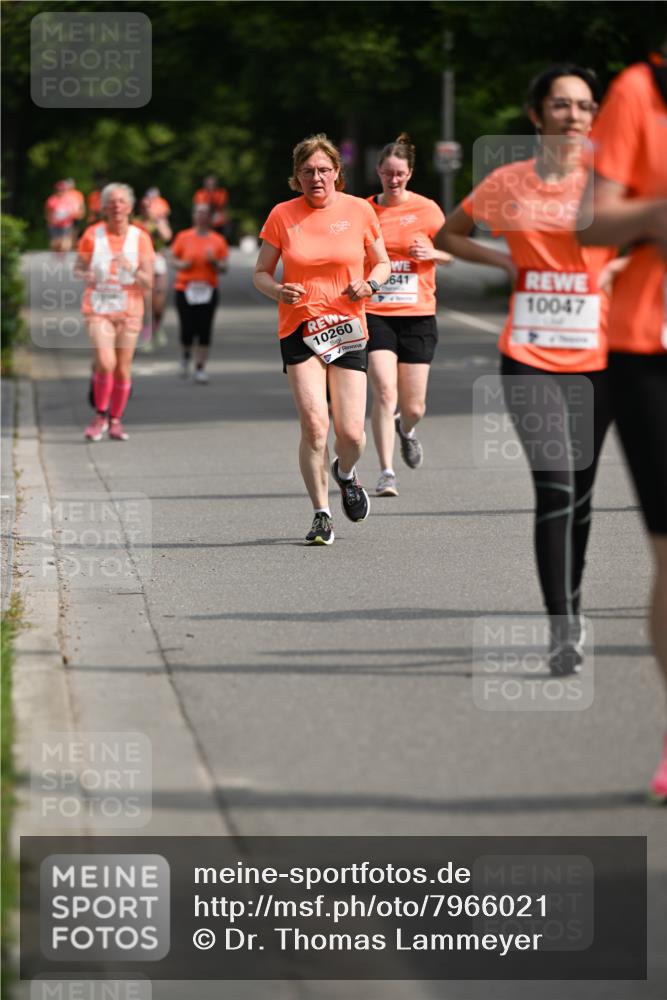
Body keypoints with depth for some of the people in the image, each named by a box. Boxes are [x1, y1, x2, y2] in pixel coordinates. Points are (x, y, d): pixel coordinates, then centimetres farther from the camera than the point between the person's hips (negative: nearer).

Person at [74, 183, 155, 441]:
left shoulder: (140, 238, -3)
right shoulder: (92, 235, -3)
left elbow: (148, 284, -5)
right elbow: (77, 268, 8)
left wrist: (131, 270, -24)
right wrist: (85, 275, -16)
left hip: (129, 310, 1)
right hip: (98, 308, -1)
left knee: (123, 369, 4)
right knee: (105, 363, -19)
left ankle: (116, 421, 22)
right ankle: (100, 416, 1)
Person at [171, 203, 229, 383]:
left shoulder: (218, 240, 4)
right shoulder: (183, 237, 3)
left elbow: (224, 268, 5)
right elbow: (174, 259, 9)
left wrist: (214, 262, -15)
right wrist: (181, 265, -12)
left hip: (208, 291, 1)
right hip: (185, 289, -1)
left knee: (204, 331, -3)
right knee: (187, 330, -5)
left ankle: (200, 369, 6)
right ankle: (186, 356, 27)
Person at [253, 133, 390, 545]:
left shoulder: (359, 210, 2)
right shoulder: (282, 216, 0)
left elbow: (383, 263, 13)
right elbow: (261, 272, 7)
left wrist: (370, 284, -9)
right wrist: (278, 290, -14)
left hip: (348, 327, 1)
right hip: (298, 328, -1)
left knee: (351, 432, -5)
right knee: (314, 424, -15)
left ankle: (346, 473, 32)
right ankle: (322, 514, -3)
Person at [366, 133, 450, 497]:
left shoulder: (426, 209, 1)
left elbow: (453, 253, 10)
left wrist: (432, 253, -11)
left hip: (417, 316, 0)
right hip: (375, 314, 0)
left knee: (413, 407, 4)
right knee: (385, 392, -18)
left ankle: (406, 430, 41)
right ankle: (386, 473, -14)